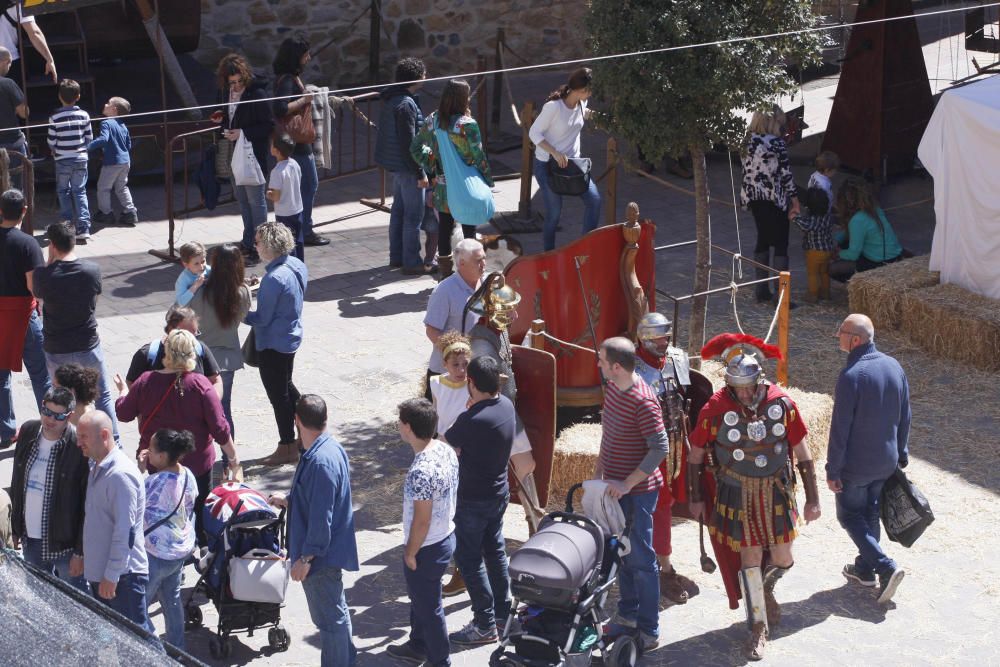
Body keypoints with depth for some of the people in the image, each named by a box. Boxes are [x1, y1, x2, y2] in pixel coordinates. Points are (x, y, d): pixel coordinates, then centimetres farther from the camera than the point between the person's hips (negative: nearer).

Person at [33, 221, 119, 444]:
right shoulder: (92, 270, -14)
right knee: (103, 395, 15)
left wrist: (50, 262, 0)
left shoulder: (43, 275, -17)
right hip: (88, 347, 0)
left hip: (56, 350, 0)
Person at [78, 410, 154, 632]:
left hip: (123, 574, -10)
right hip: (99, 571, 10)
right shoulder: (98, 468, 10)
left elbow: (125, 531, -23)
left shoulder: (121, 474, -21)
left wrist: (111, 576, -21)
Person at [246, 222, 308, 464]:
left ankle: (287, 449, 20)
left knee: (278, 395, 7)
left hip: (273, 344, -9)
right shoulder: (297, 266, -2)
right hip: (291, 337, 9)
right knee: (287, 387, 25)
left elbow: (262, 319, -23)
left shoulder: (274, 279, -29)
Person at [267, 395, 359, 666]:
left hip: (321, 554, -10)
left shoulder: (320, 462, -29)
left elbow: (320, 518, -27)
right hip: (332, 549, 10)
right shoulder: (331, 448, 2)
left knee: (329, 618, 5)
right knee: (336, 609, 25)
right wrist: (289, 500, 31)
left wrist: (305, 558, -20)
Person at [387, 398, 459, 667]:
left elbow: (421, 520, -26)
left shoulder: (421, 471, -33)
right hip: (446, 536, 9)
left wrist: (410, 553, -12)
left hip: (427, 548, -9)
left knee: (429, 607, 10)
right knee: (420, 597, 28)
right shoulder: (446, 450, -5)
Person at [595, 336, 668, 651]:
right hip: (614, 486, 9)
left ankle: (648, 631, 9)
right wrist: (599, 473, 16)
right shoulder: (611, 387, 2)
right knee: (621, 553, 19)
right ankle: (628, 616, 33)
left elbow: (660, 448, -23)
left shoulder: (643, 401, -25)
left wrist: (627, 484, -22)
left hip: (637, 492, -8)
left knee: (640, 560, 0)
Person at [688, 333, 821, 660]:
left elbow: (803, 454, -1)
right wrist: (696, 498, 2)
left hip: (776, 490, 2)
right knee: (750, 558, 1)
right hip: (737, 494, -2)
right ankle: (758, 626, 17)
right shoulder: (716, 408, -15)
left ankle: (765, 589, 42)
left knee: (782, 559, 7)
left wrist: (812, 499, 1)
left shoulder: (782, 403, -10)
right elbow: (696, 456, -1)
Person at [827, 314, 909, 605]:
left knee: (850, 515, 9)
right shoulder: (894, 367, -2)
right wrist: (901, 454, 19)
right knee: (870, 512, 22)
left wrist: (832, 470, -14)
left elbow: (840, 428, -21)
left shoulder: (851, 376, -25)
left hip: (856, 464, -7)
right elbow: (904, 417, 8)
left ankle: (886, 567, -5)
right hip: (886, 461, 7)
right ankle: (865, 568, 32)